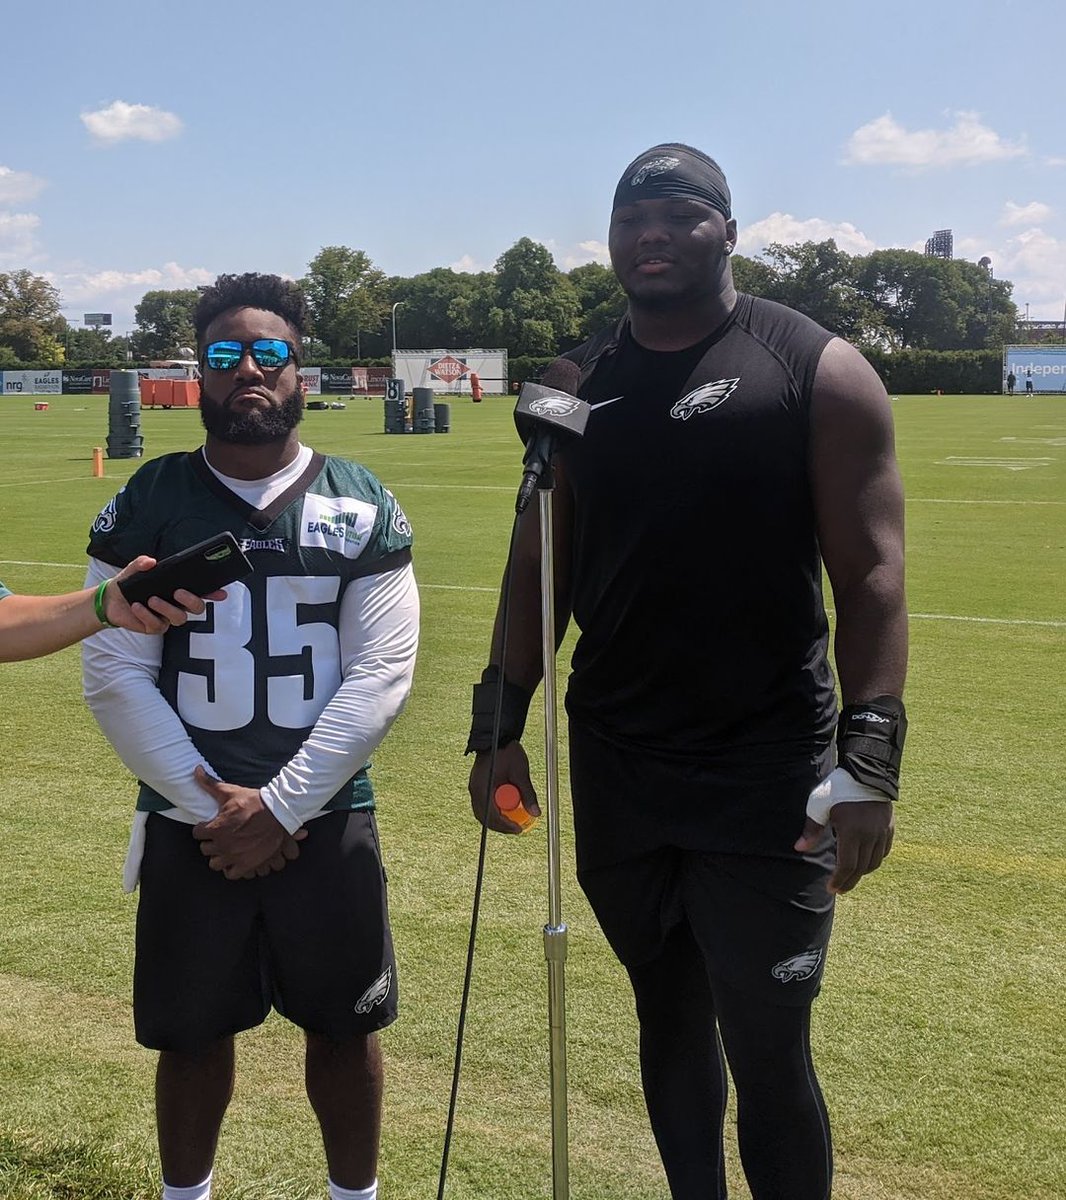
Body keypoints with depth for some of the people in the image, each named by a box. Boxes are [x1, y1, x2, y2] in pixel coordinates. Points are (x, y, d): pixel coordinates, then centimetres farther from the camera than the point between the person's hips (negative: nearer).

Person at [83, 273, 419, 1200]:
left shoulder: (362, 507, -1)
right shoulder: (148, 504, -1)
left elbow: (380, 677, -7)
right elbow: (116, 676, -5)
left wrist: (278, 807, -12)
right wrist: (208, 805, -12)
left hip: (328, 820, 0)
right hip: (188, 826, 0)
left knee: (345, 1025, 12)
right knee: (194, 1032, 13)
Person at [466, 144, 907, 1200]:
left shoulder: (818, 371, -5)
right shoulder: (582, 384, 8)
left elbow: (870, 575, -10)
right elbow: (538, 564, 11)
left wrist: (869, 764, -17)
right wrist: (496, 727, 7)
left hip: (767, 778, -4)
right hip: (615, 767, 5)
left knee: (767, 1053, -1)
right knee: (667, 1016, 18)